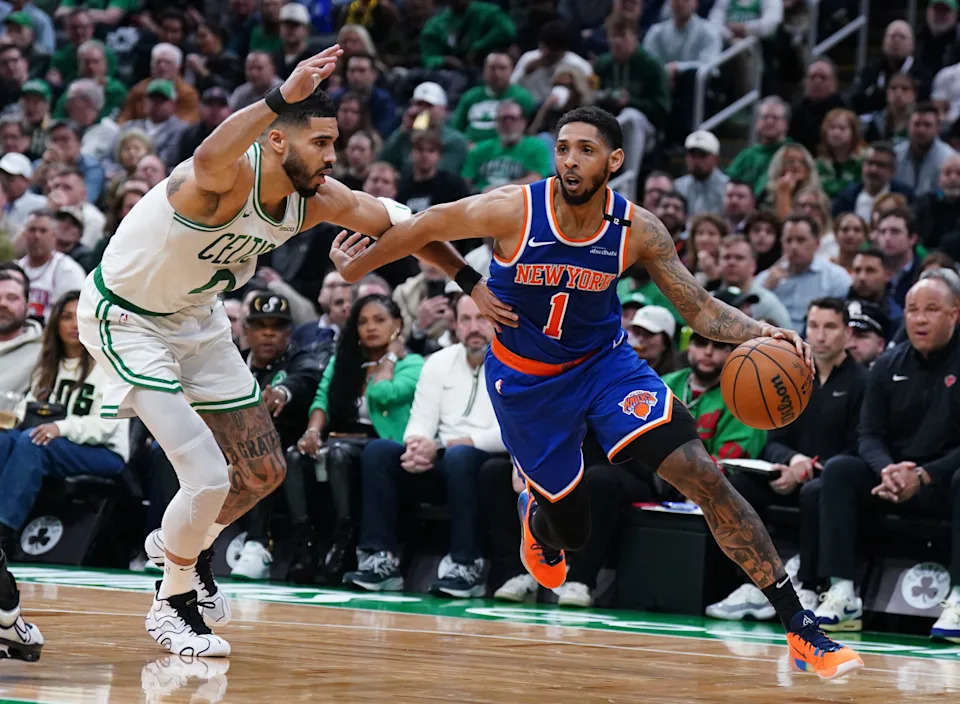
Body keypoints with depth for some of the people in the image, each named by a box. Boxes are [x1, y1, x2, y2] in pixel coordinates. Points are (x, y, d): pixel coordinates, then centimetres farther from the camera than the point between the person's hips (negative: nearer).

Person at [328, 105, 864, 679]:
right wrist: (356, 267, 4)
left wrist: (760, 332, -30)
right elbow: (425, 228, -7)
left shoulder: (637, 230, -17)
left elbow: (701, 309, -11)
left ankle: (801, 627, -15)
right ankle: (537, 516, 50)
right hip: (525, 378, -1)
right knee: (571, 532, 7)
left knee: (702, 475, -17)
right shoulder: (513, 211, -23)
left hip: (604, 361, 1)